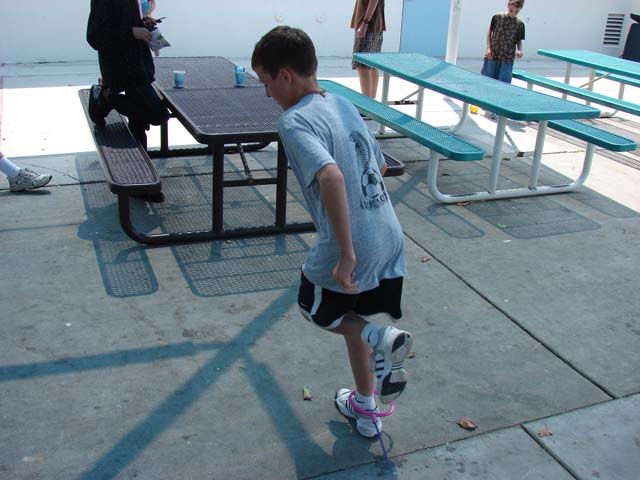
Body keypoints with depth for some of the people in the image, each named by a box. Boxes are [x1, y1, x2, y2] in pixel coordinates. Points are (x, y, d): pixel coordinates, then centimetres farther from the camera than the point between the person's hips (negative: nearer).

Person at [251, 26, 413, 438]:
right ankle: (366, 411, 36)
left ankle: (381, 339, -1)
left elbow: (332, 176, -32)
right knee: (350, 314, 26)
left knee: (316, 308, 22)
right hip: (390, 239, 8)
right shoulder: (344, 104, 10)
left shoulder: (295, 121, -16)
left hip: (351, 249, -7)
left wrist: (346, 254, -30)